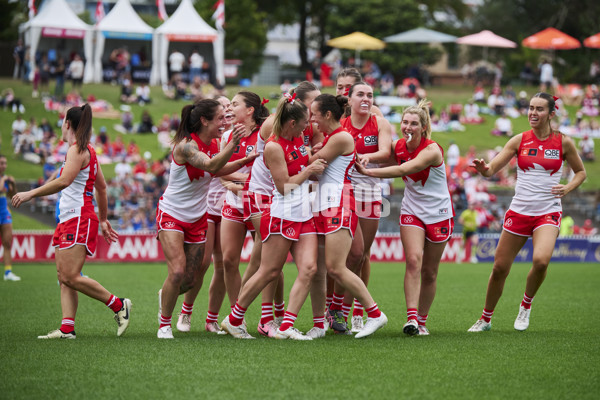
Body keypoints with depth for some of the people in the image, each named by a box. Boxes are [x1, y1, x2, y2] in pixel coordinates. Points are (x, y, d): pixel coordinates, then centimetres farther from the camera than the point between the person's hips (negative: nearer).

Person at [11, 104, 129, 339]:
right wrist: (103, 220, 33)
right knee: (63, 277, 1)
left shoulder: (77, 149, -9)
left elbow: (63, 181, -24)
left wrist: (31, 194, -23)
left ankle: (118, 305, -6)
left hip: (79, 218, -10)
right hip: (68, 220, 10)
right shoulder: (88, 150, 21)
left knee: (70, 277, -14)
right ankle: (67, 328, -6)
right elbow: (102, 188, 27)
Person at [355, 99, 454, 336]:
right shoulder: (399, 146, -3)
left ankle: (422, 320, 18)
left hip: (439, 215, -3)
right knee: (413, 261, -18)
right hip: (411, 211, 3)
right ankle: (411, 318, -24)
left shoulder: (432, 150, -21)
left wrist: (368, 172, -33)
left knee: (429, 272, 4)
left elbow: (403, 170, -31)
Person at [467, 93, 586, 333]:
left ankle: (526, 304, 0)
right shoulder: (520, 140, 2)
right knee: (499, 268, 3)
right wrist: (483, 168, -25)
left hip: (548, 212, -2)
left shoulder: (563, 142, 0)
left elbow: (580, 172, 14)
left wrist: (567, 188, -6)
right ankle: (485, 319, 24)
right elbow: (492, 169, -2)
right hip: (519, 211, 2)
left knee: (541, 260, -28)